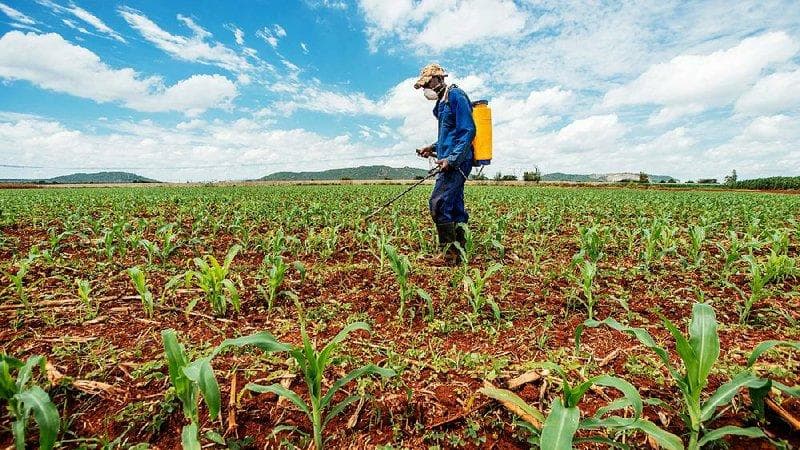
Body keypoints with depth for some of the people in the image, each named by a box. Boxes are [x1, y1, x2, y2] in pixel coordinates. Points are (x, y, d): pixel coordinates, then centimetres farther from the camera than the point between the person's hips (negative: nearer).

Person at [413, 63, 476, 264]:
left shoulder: (456, 95, -6)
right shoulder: (444, 100, 24)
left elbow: (468, 131, -17)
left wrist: (451, 159, -24)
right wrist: (433, 147, 17)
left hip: (457, 161, -10)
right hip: (451, 161, 10)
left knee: (438, 203, -17)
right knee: (454, 207, 7)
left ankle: (450, 254, -12)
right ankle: (460, 253, 12)